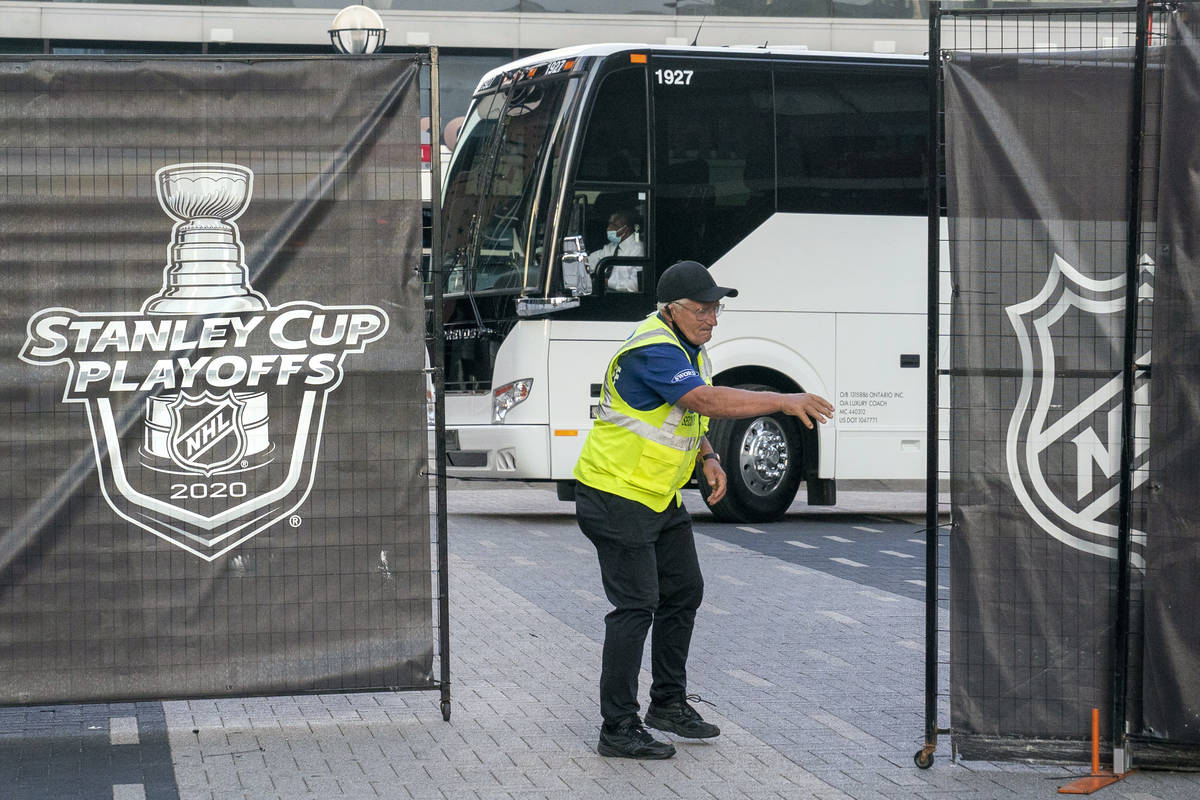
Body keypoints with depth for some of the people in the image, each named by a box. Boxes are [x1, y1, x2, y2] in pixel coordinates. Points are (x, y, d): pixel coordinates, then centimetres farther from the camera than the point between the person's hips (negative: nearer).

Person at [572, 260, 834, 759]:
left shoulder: (689, 347, 10)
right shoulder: (653, 351, -23)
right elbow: (707, 400, -36)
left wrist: (708, 458, 1)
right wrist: (784, 402, -37)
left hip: (661, 495, 10)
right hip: (618, 494, -10)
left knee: (683, 592, 15)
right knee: (636, 606, -10)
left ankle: (669, 703, 29)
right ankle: (618, 730, -5)